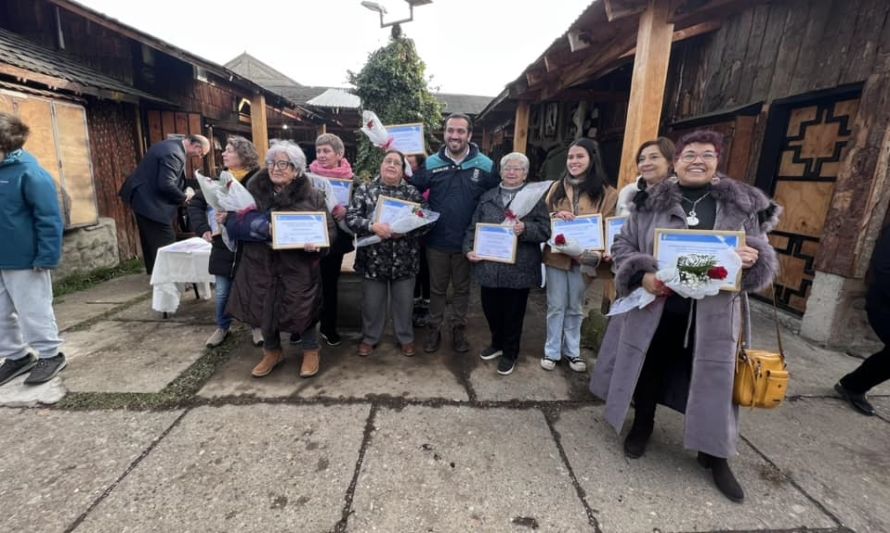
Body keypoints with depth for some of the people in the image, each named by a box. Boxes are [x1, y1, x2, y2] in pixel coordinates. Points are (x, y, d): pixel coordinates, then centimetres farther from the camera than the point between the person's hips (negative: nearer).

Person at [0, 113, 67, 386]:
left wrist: (46, 258, -22)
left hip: (24, 261, -8)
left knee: (33, 312, 3)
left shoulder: (29, 172, -15)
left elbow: (49, 218, -19)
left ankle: (50, 355, 18)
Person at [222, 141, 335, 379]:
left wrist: (317, 241, -25)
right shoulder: (253, 190, 4)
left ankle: (311, 351, 30)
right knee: (264, 309, 12)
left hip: (298, 267, -3)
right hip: (261, 264, 3)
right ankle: (272, 352, 37)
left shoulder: (311, 196, -3)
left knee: (301, 310, 5)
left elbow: (329, 229, -2)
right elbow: (235, 222, 4)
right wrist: (260, 226, -17)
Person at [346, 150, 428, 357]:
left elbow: (426, 221, -1)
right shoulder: (365, 189, 1)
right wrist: (373, 226, -22)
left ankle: (406, 338, 32)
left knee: (403, 302, 13)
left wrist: (405, 230, -17)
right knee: (372, 302, 12)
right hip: (373, 259, 0)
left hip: (404, 259, 1)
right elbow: (351, 218, -6)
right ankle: (370, 338, 33)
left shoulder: (413, 192, 3)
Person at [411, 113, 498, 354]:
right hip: (437, 241, 1)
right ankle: (434, 329, 32)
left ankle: (459, 329, 33)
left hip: (467, 241, 0)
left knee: (462, 288, 15)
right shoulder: (431, 163, -3)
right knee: (437, 288, 15)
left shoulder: (485, 165, -5)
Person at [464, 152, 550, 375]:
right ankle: (497, 343, 42)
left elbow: (545, 231, -6)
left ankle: (510, 353, 32)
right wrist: (469, 249, -4)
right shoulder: (487, 197, 11)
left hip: (518, 269, -3)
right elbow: (473, 227, 10)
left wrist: (526, 229, -24)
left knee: (513, 314, 10)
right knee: (490, 309, 16)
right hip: (488, 267, 3)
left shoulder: (535, 198, 0)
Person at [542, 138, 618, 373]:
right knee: (556, 306, 9)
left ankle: (572, 350, 29)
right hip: (556, 255, 1)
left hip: (583, 258, -1)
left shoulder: (606, 193, -2)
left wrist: (598, 252, -20)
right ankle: (552, 351, 21)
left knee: (575, 307, 13)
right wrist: (555, 217, -13)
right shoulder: (557, 187, 7)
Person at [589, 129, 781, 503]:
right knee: (648, 367, 14)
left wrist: (755, 260, -17)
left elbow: (764, 255, 7)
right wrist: (642, 275, -18)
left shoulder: (745, 204, 4)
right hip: (654, 306, 0)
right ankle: (642, 424, 41)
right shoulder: (649, 201, -1)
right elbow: (623, 245, 0)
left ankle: (714, 454, 32)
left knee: (713, 376, 9)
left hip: (713, 312, 1)